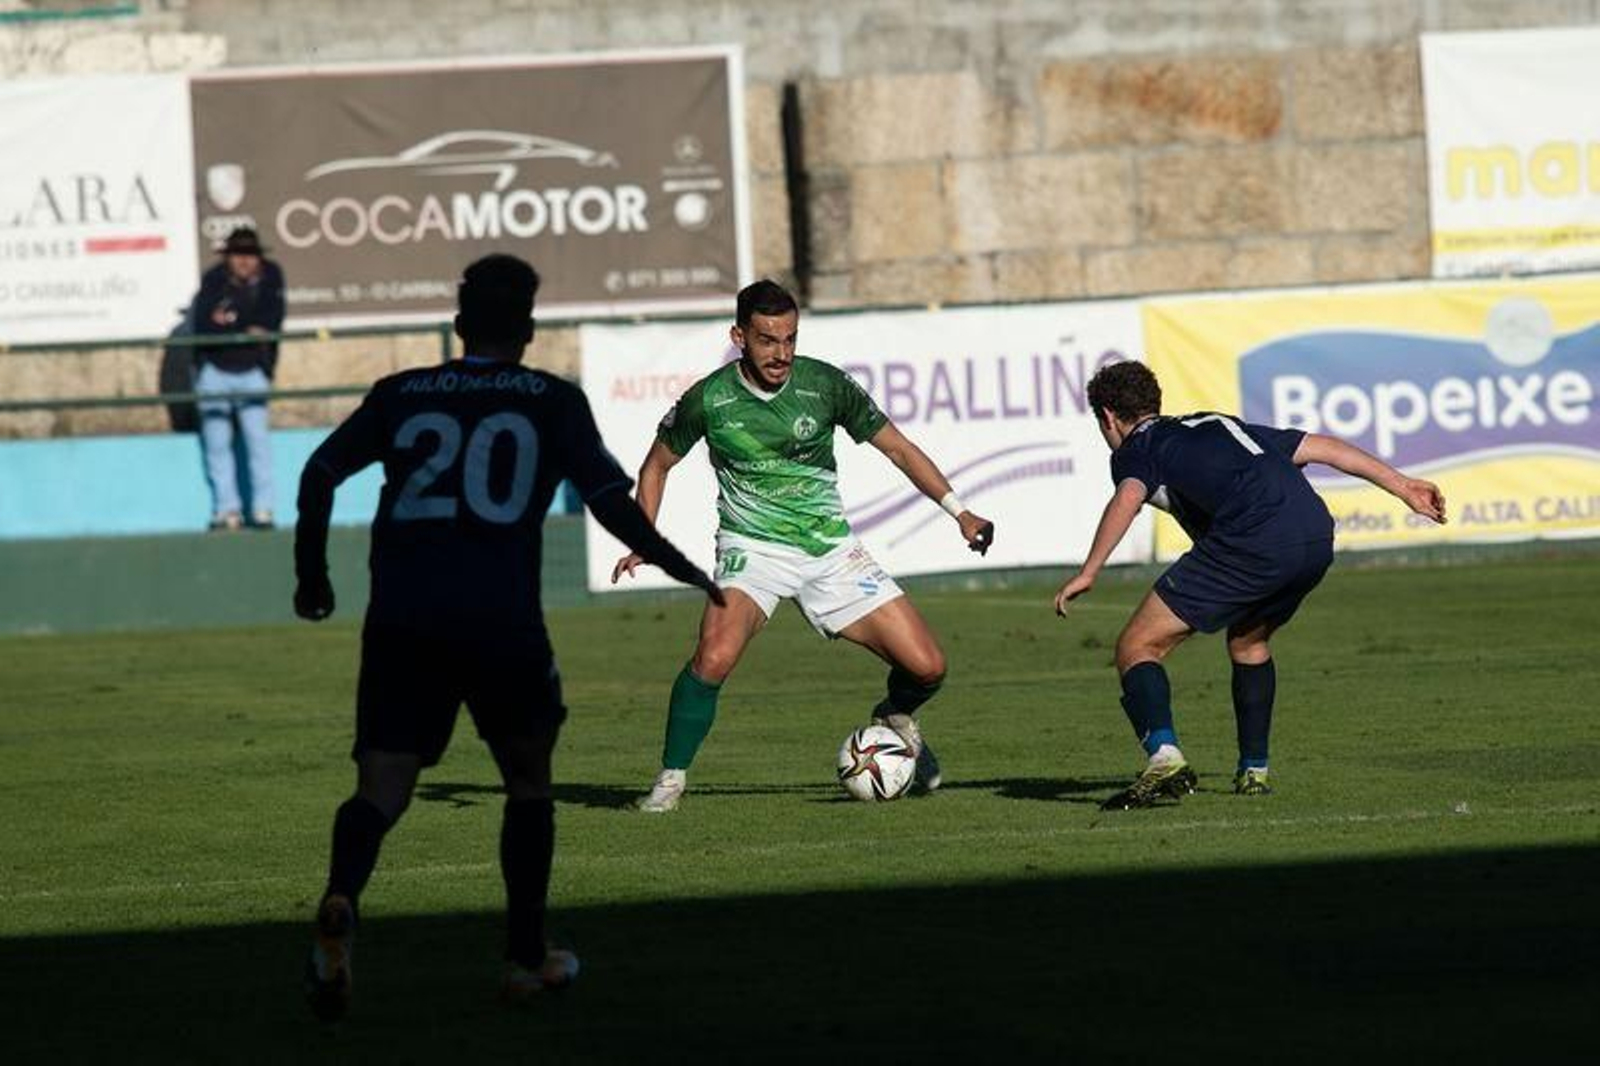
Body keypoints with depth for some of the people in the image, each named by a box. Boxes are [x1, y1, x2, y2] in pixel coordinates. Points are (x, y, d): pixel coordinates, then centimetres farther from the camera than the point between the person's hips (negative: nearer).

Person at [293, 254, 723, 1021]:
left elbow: (320, 473, 11)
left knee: (381, 789, -1)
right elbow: (609, 498, 2)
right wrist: (677, 566, 17)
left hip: (400, 619, 1)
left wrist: (312, 575, 23)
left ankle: (340, 900, -33)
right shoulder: (552, 402, 9)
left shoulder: (399, 395, 16)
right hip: (501, 619, -1)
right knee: (528, 778, 20)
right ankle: (527, 959, 21)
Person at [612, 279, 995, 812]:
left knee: (926, 668, -5)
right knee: (714, 657, -32)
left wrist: (959, 511, -4)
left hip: (830, 549, 2)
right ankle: (670, 780, -13)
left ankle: (896, 717, 32)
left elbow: (897, 448, 3)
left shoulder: (825, 385, -8)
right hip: (752, 548, -2)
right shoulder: (707, 400, -10)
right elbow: (658, 464, 8)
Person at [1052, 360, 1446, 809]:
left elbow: (1128, 497, -9)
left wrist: (1088, 573, -16)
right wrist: (1402, 484, 38)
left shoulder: (1136, 448, 15)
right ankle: (1253, 771, 32)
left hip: (1251, 542, -7)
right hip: (1317, 534, 7)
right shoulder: (1217, 423, 35)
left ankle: (1165, 759, -21)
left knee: (1137, 648, -1)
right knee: (1249, 641, 34)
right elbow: (1321, 447, 34)